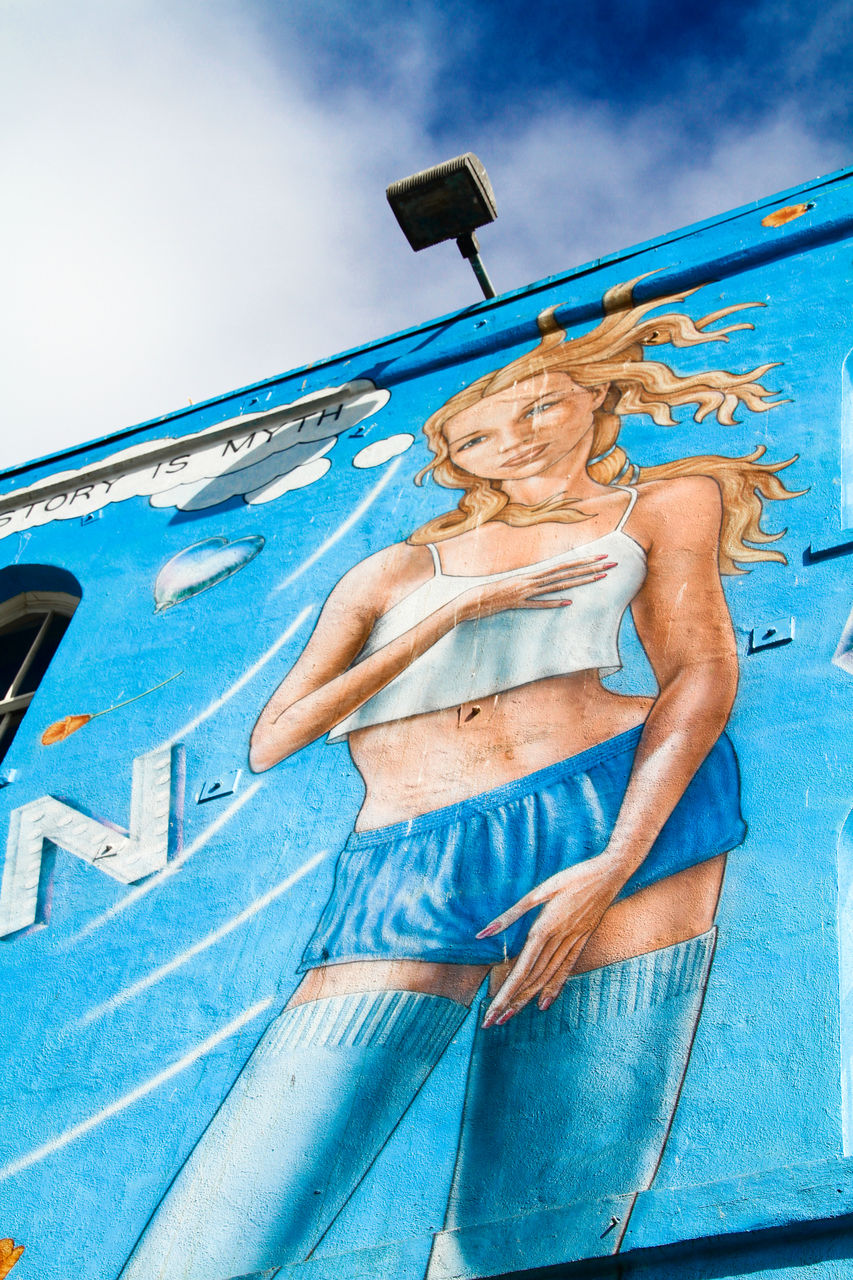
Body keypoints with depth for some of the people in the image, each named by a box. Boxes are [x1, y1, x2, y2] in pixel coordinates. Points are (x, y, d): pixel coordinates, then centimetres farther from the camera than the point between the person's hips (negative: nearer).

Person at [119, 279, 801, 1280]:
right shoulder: (395, 573, 26)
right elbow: (270, 743, 13)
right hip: (407, 877, 2)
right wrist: (459, 611, 3)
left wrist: (611, 865, -10)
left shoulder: (665, 501, 23)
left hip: (615, 820, -1)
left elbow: (701, 666, 7)